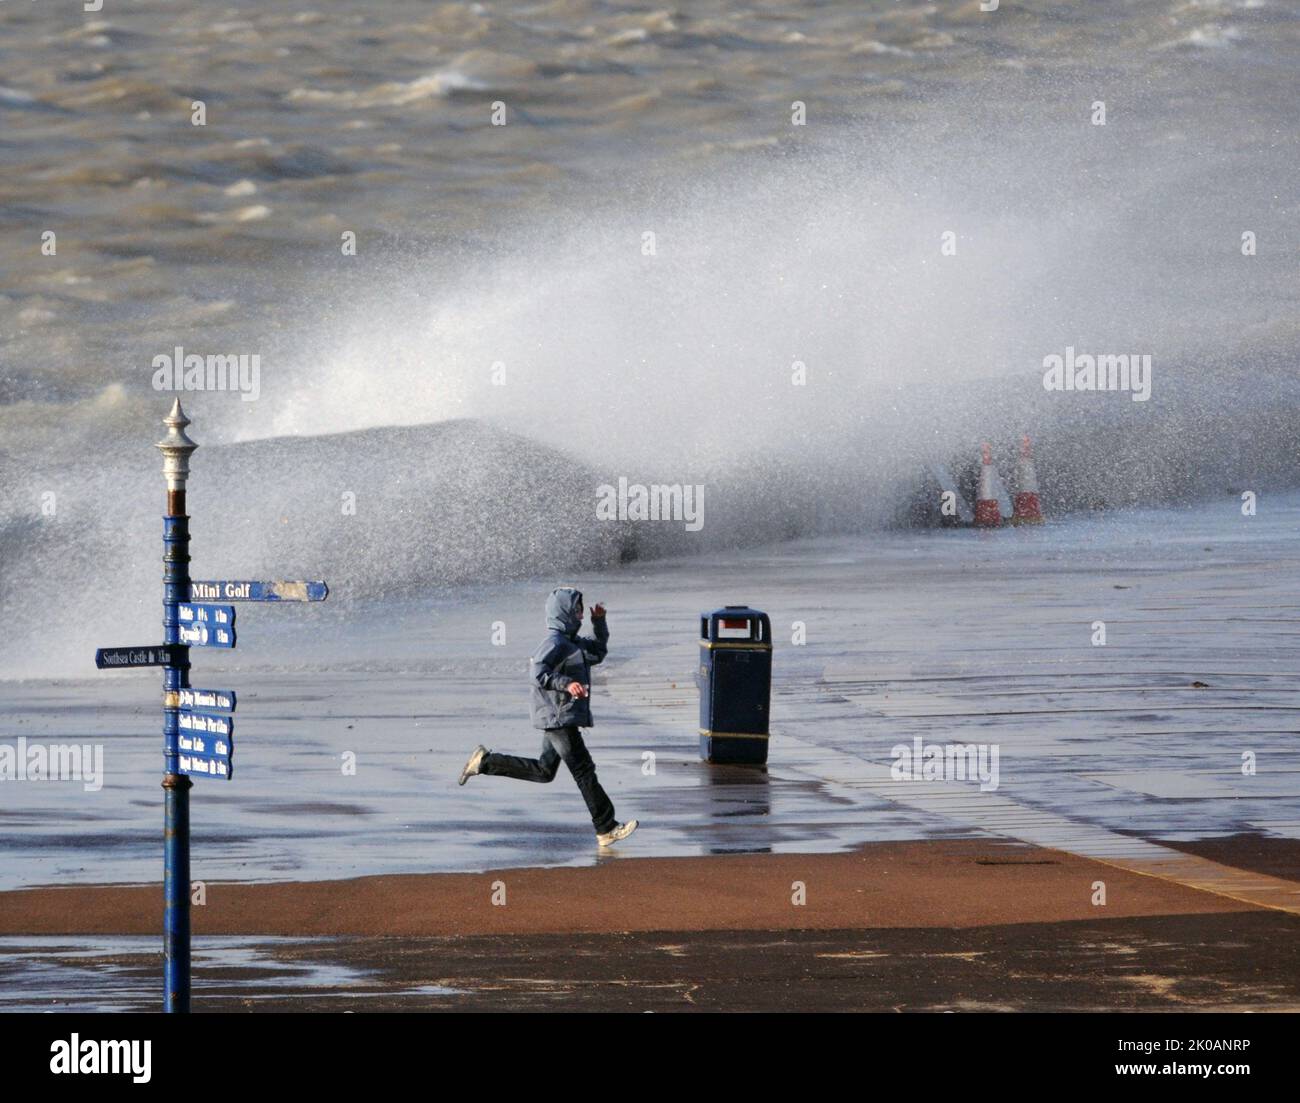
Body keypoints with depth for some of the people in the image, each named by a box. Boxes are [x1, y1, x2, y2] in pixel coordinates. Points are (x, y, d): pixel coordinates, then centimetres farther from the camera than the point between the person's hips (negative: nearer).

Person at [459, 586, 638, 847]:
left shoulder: (574, 642, 16)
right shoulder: (554, 643, -15)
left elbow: (598, 651, 32)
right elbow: (539, 673, -27)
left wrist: (599, 622, 20)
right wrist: (566, 683, -39)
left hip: (562, 718, 10)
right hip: (558, 717, -10)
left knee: (543, 771, 18)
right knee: (584, 771, -7)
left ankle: (485, 762, 21)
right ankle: (606, 829, -5)